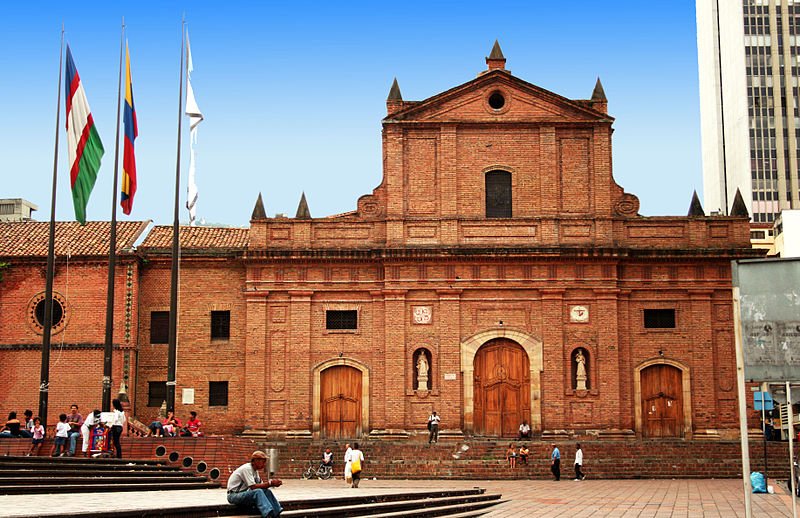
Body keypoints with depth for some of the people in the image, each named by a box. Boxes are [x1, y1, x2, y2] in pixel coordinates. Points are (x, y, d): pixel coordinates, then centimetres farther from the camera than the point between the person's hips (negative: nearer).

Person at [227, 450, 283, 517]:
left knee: (267, 491, -9)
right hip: (234, 496, -8)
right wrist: (270, 483, -24)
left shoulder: (255, 470, 10)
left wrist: (272, 483, -14)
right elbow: (253, 487, -25)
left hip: (243, 495, 8)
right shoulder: (247, 468, -18)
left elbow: (260, 485, 3)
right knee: (258, 492, -31)